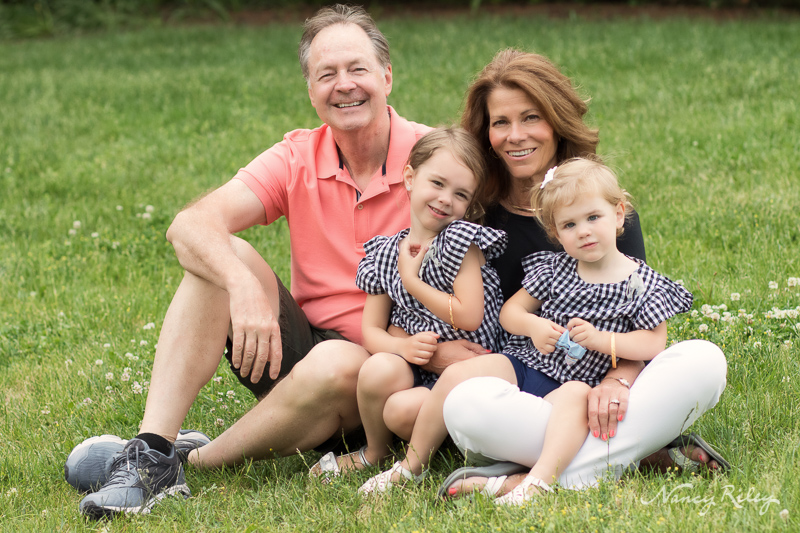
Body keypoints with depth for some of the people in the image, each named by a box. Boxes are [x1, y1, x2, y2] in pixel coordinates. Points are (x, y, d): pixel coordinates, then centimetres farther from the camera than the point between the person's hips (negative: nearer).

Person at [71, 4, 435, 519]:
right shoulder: (298, 159, -2)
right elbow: (190, 225, -16)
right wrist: (245, 287, -35)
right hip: (300, 344, 4)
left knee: (334, 365, -38)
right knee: (225, 259, -20)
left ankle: (194, 462, -19)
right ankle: (152, 453, -27)